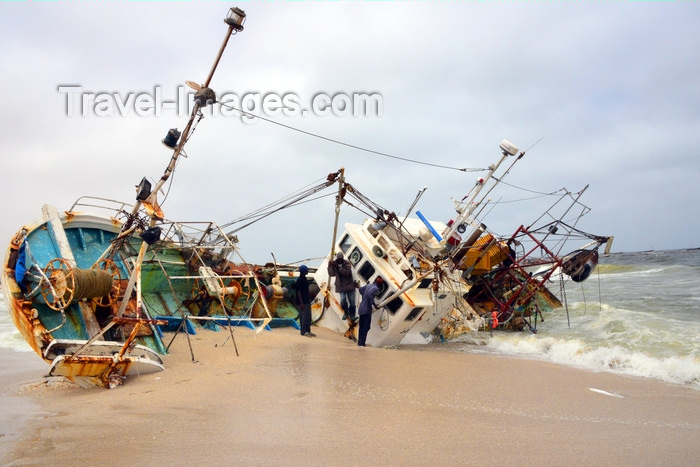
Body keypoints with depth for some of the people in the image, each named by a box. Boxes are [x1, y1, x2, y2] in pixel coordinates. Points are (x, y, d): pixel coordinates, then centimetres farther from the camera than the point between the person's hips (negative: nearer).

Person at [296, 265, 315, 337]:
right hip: (303, 302, -9)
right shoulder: (299, 280, -15)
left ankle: (308, 331, 20)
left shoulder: (304, 278, 12)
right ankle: (303, 331, 4)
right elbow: (298, 291, -17)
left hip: (307, 301, 9)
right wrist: (301, 303, -19)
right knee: (303, 316, -3)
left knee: (308, 316, 12)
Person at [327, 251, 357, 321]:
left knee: (352, 301, 3)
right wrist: (330, 266, -23)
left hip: (349, 285, -1)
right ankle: (346, 313, 18)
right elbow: (332, 274, -11)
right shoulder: (334, 264, -2)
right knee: (343, 301, -10)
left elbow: (346, 272, -24)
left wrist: (338, 267, -26)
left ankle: (351, 315, 23)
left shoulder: (347, 263, -10)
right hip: (341, 286, 1)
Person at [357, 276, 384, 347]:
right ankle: (361, 343, -7)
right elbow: (370, 295, -29)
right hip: (367, 310, -9)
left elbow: (361, 289, 25)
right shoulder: (376, 288, -13)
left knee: (361, 327, 14)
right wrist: (374, 305, -20)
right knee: (366, 327, -4)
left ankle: (359, 342, 19)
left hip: (361, 309, 9)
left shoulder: (369, 285, 12)